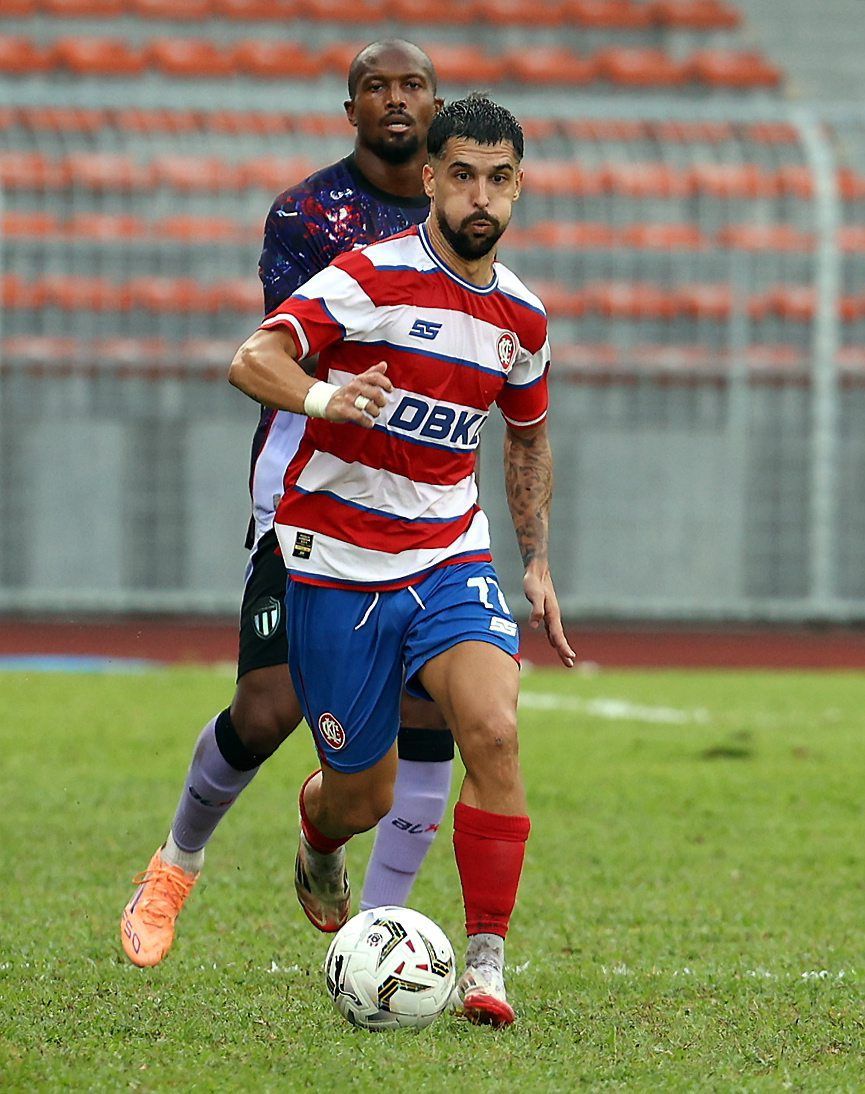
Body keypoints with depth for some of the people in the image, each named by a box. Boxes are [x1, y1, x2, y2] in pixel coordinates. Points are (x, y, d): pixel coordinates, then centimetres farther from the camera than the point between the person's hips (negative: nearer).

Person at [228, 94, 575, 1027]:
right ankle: (318, 846, 45)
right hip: (337, 562, -3)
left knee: (493, 730, -23)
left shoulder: (522, 317, 6)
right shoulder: (371, 278, -12)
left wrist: (537, 565, 18)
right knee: (362, 794, 5)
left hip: (450, 557, 3)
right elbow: (251, 360, -24)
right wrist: (322, 397, -45)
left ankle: (486, 962, -18)